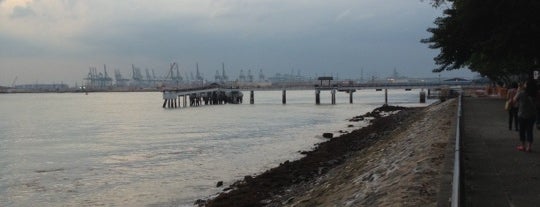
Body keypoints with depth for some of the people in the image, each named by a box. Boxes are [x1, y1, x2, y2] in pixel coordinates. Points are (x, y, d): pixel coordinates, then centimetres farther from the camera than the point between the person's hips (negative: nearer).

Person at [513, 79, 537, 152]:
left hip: (522, 114, -3)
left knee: (522, 130, 10)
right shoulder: (534, 94, -6)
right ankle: (529, 147, 10)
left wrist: (518, 91, 6)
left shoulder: (521, 93, -16)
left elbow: (515, 100, -2)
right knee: (529, 130, 9)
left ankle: (523, 146, 14)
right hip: (532, 115, 3)